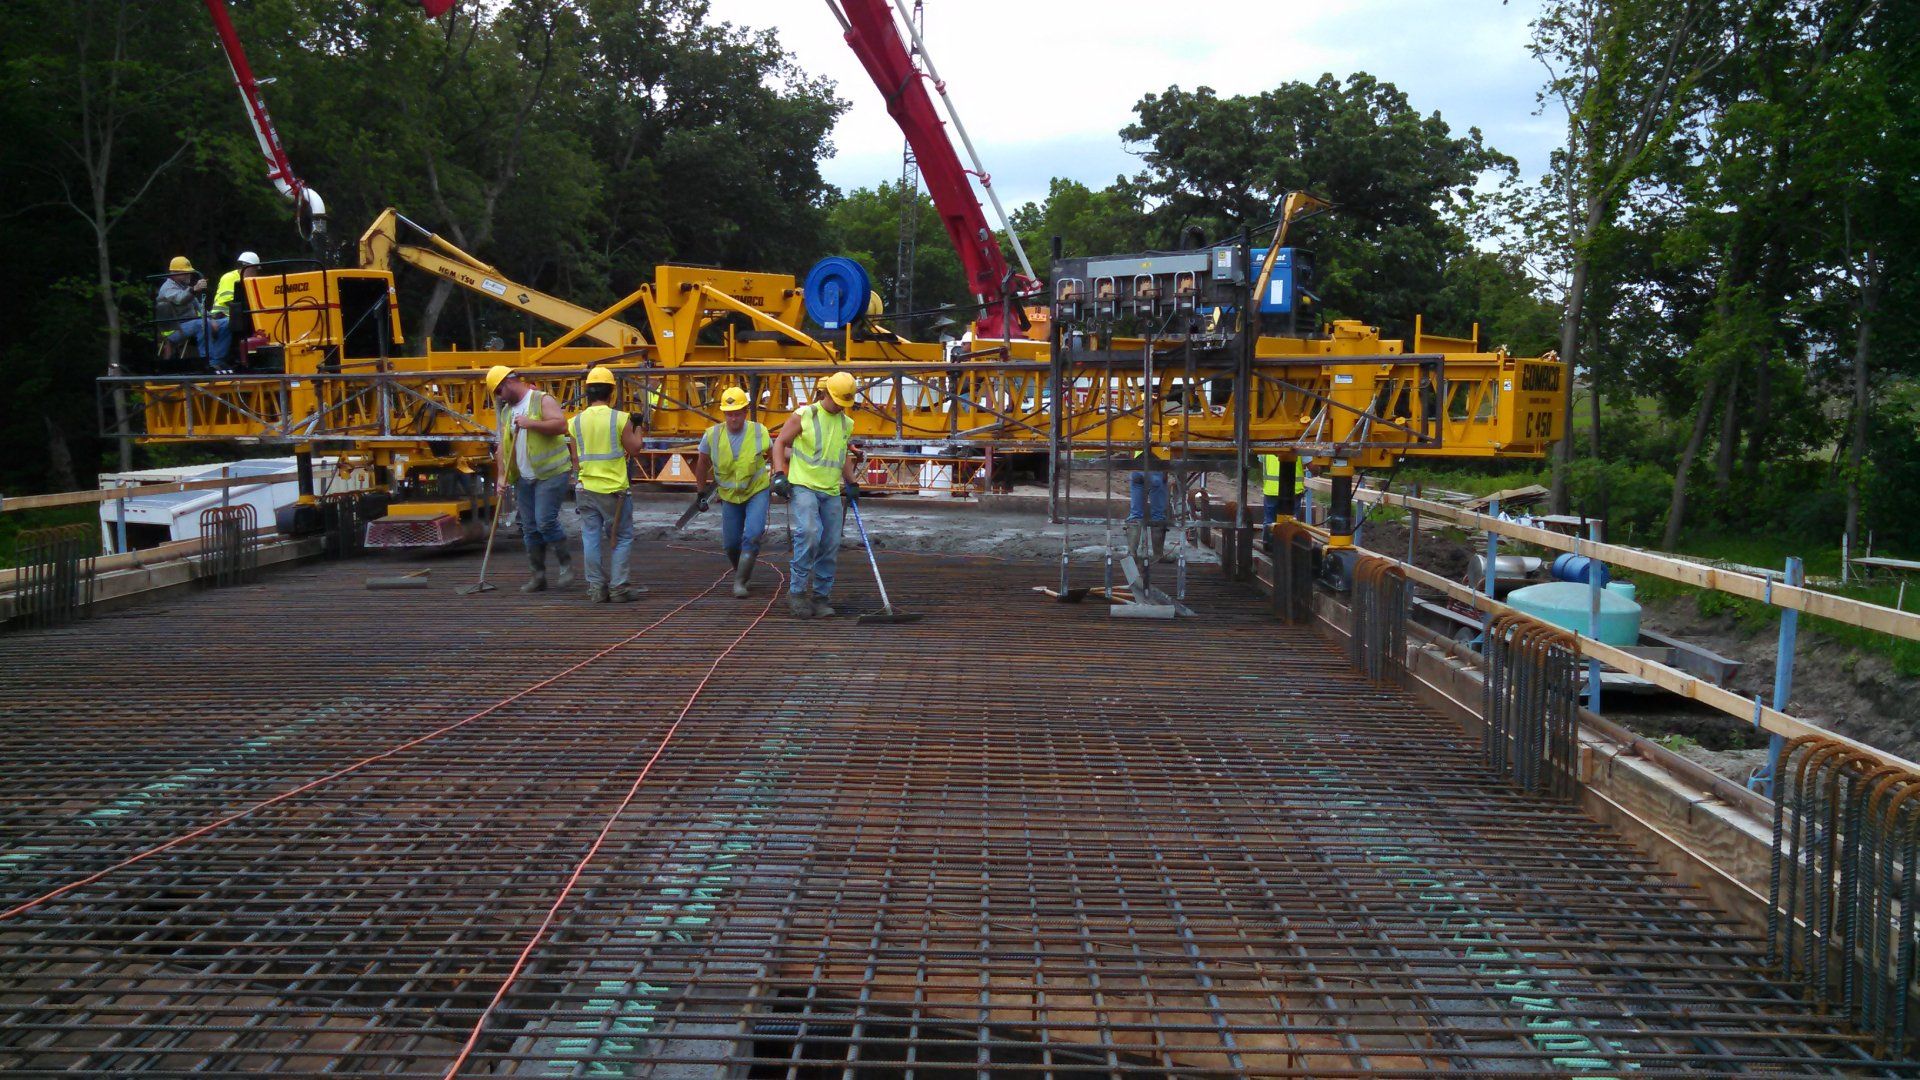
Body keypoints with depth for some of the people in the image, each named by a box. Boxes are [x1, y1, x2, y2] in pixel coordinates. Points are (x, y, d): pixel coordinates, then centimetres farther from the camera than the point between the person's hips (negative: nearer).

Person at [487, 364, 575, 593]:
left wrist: (531, 423, -23)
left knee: (546, 521, -14)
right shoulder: (506, 411, 16)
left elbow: (561, 425, -19)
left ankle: (566, 562, 4)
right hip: (524, 478, 7)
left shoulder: (542, 400, -5)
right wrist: (501, 475, 6)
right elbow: (503, 445, 16)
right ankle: (538, 576, 12)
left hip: (551, 473, -7)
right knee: (530, 528, 6)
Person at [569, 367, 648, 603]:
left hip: (587, 488, 4)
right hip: (615, 489, -3)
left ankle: (596, 588, 8)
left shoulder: (576, 421, 2)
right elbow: (634, 447, -2)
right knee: (622, 538, 7)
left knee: (591, 539, 8)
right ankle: (618, 588, 3)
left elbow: (576, 457, 9)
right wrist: (637, 428, 13)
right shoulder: (620, 419, -10)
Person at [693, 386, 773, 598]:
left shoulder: (759, 432, -15)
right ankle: (743, 571, 38)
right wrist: (702, 491, 11)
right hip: (729, 495, 2)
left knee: (752, 535, -21)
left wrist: (775, 480, 5)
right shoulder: (712, 435, -13)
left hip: (757, 491, -2)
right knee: (730, 544, 8)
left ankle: (740, 581, -13)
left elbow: (773, 455, 6)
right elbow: (702, 463, 5)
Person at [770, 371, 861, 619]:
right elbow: (780, 442, 1)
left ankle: (821, 596, 13)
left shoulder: (846, 423, 13)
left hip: (831, 491, 6)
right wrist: (779, 474, -9)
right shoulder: (804, 415, -3)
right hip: (803, 486, -6)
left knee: (830, 545, 2)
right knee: (809, 533, -25)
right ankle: (797, 592, -15)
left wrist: (851, 482, 19)